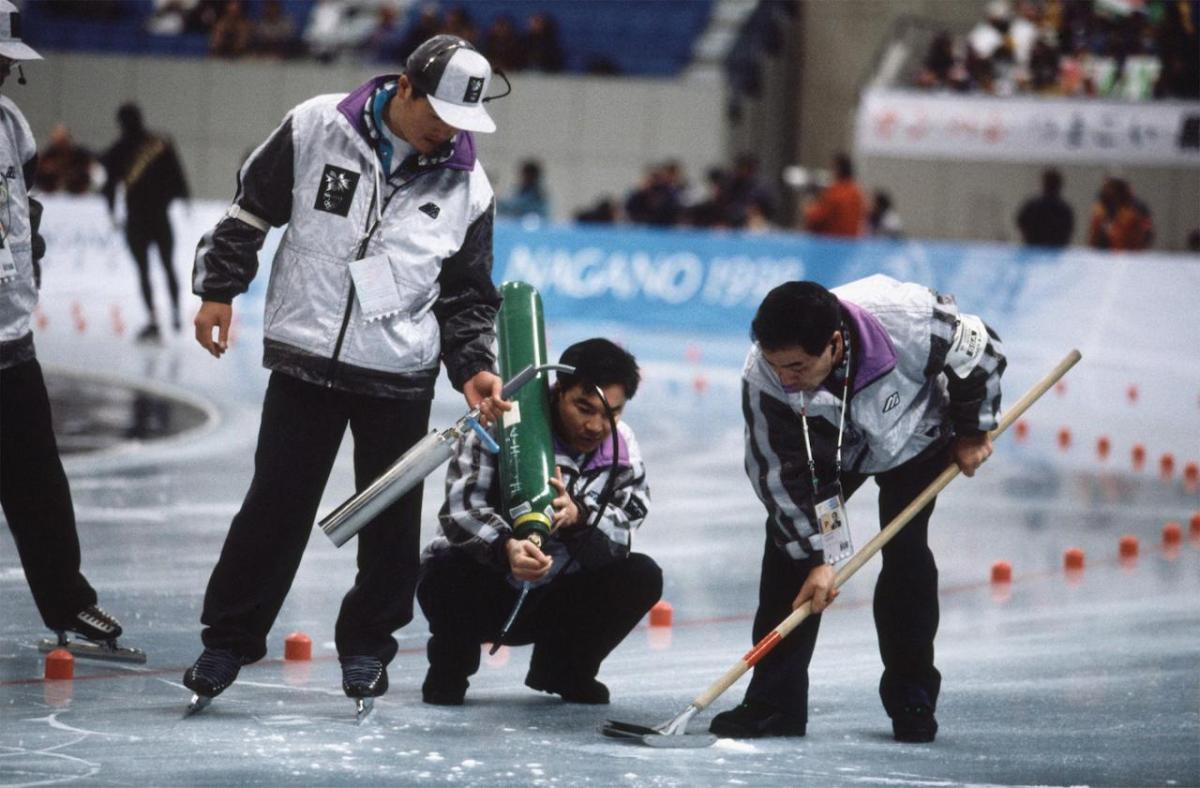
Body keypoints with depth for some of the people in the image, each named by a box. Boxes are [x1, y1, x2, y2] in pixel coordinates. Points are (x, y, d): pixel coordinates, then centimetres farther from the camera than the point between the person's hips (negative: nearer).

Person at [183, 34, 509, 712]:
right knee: (277, 503, 1)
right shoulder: (317, 129, -6)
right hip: (305, 358, -1)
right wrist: (219, 288, 3)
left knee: (392, 516, 4)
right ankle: (229, 639, 13)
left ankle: (368, 643, 21)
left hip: (399, 376, 1)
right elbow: (252, 208, 5)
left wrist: (473, 366, -5)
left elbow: (469, 296, 7)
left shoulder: (468, 186, 0)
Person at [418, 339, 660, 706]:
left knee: (642, 576, -18)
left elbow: (628, 522, -14)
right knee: (448, 571, -36)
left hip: (556, 600, 4)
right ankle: (450, 666, -2)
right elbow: (460, 508, -32)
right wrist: (505, 548, -53)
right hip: (481, 593, -4)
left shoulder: (621, 446, -3)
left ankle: (562, 668, 7)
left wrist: (579, 515, -37)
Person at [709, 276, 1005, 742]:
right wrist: (816, 558, -25)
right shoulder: (763, 377, -35)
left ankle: (912, 698, 1)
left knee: (904, 552, -14)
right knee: (788, 542, -11)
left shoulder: (909, 320, -42)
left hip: (914, 436, -2)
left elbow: (979, 352, -21)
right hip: (826, 446, 2)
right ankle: (774, 703, -6)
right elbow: (780, 473, -24)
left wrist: (973, 432, -9)